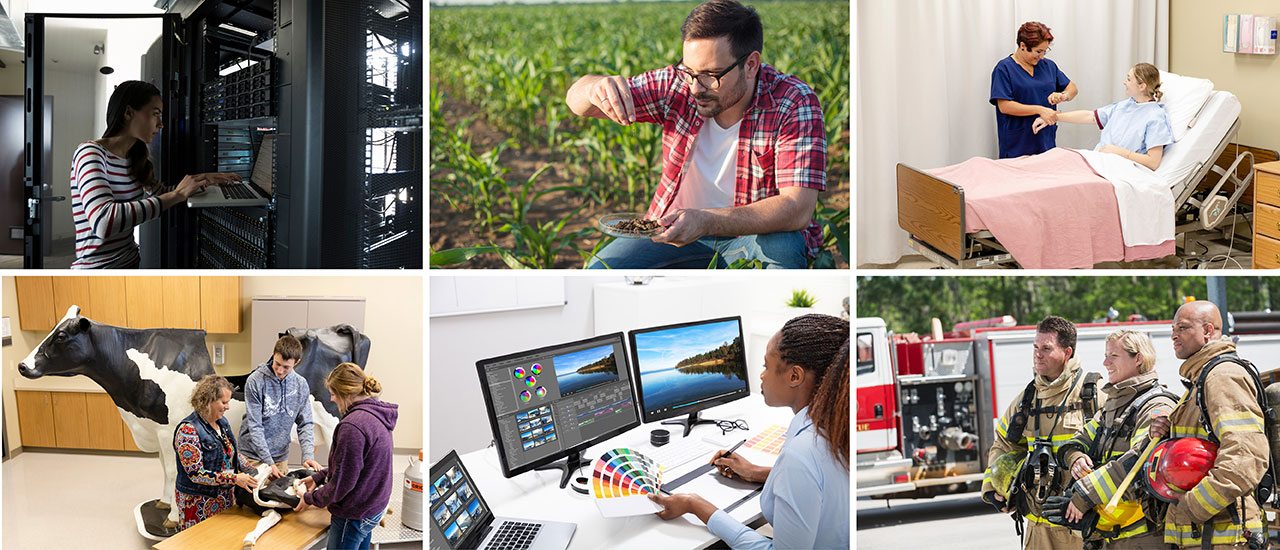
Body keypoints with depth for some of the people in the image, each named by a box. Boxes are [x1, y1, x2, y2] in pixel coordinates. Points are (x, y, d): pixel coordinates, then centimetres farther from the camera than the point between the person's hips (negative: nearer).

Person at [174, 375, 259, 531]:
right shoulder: (188, 430, -19)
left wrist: (253, 471, 0)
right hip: (199, 504, -7)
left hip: (225, 498, 7)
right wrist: (234, 478, -27)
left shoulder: (222, 422, 6)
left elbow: (234, 453, 17)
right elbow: (195, 474, -23)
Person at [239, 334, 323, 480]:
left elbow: (305, 424, 2)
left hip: (281, 457, 3)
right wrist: (268, 462, -19)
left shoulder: (301, 385, -1)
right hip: (254, 456, -3)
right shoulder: (255, 381, -13)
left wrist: (308, 455, -13)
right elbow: (255, 426, -15)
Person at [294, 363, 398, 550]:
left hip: (354, 516, -9)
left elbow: (342, 483, -21)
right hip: (374, 507, 9)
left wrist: (310, 499, -5)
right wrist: (319, 477, 15)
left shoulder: (353, 426, -27)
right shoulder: (375, 416, 5)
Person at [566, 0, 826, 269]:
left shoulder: (794, 104, -21)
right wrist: (596, 89, -32)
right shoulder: (676, 85, -11)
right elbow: (577, 100, -5)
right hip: (676, 232, 2)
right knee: (600, 269, -20)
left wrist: (707, 222, -45)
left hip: (755, 235, -2)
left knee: (784, 246, -35)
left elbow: (798, 209, -31)